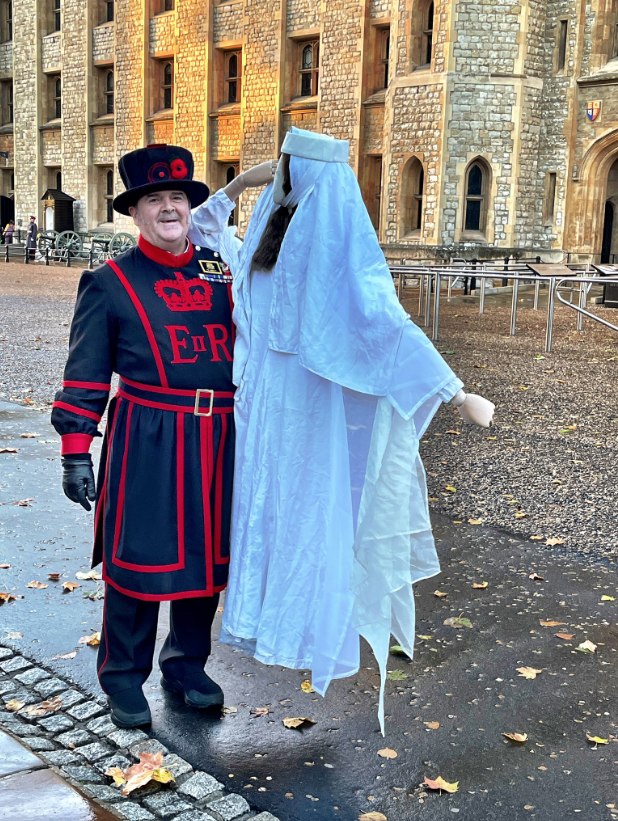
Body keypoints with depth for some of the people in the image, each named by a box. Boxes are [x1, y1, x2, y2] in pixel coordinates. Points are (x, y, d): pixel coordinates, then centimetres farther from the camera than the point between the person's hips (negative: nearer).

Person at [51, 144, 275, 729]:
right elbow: (85, 376, -1)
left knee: (207, 554, 13)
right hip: (146, 443, -4)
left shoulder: (222, 266, 11)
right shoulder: (111, 282, 0)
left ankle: (186, 665, 34)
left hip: (220, 437, 4)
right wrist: (75, 451, -6)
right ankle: (124, 680, 23)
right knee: (139, 557, 2)